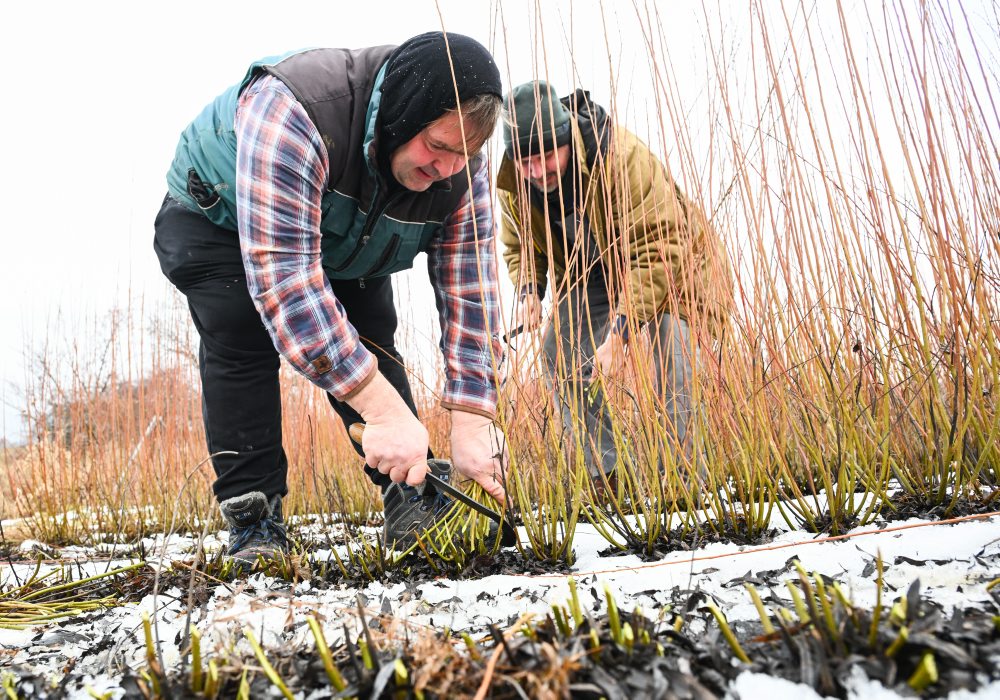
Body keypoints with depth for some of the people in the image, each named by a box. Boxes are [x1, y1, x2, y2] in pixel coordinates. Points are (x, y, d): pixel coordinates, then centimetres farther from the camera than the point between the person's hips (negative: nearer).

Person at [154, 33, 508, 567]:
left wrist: (471, 425, -34)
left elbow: (470, 293, -24)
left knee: (370, 337, -12)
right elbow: (281, 272, -49)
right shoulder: (290, 108, -44)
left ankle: (409, 496, -4)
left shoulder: (462, 171, -26)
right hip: (217, 219, -4)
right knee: (242, 336, -23)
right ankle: (251, 515, -13)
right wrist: (383, 408, -52)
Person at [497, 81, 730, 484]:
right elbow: (520, 245, 3)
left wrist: (620, 332, -42)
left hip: (668, 265, -5)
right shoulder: (513, 183, -16)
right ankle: (608, 475, -2)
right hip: (589, 276, 5)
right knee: (559, 351, -9)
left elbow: (659, 251, -38)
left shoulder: (622, 156, -36)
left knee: (670, 352, -25)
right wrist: (528, 291, -19)